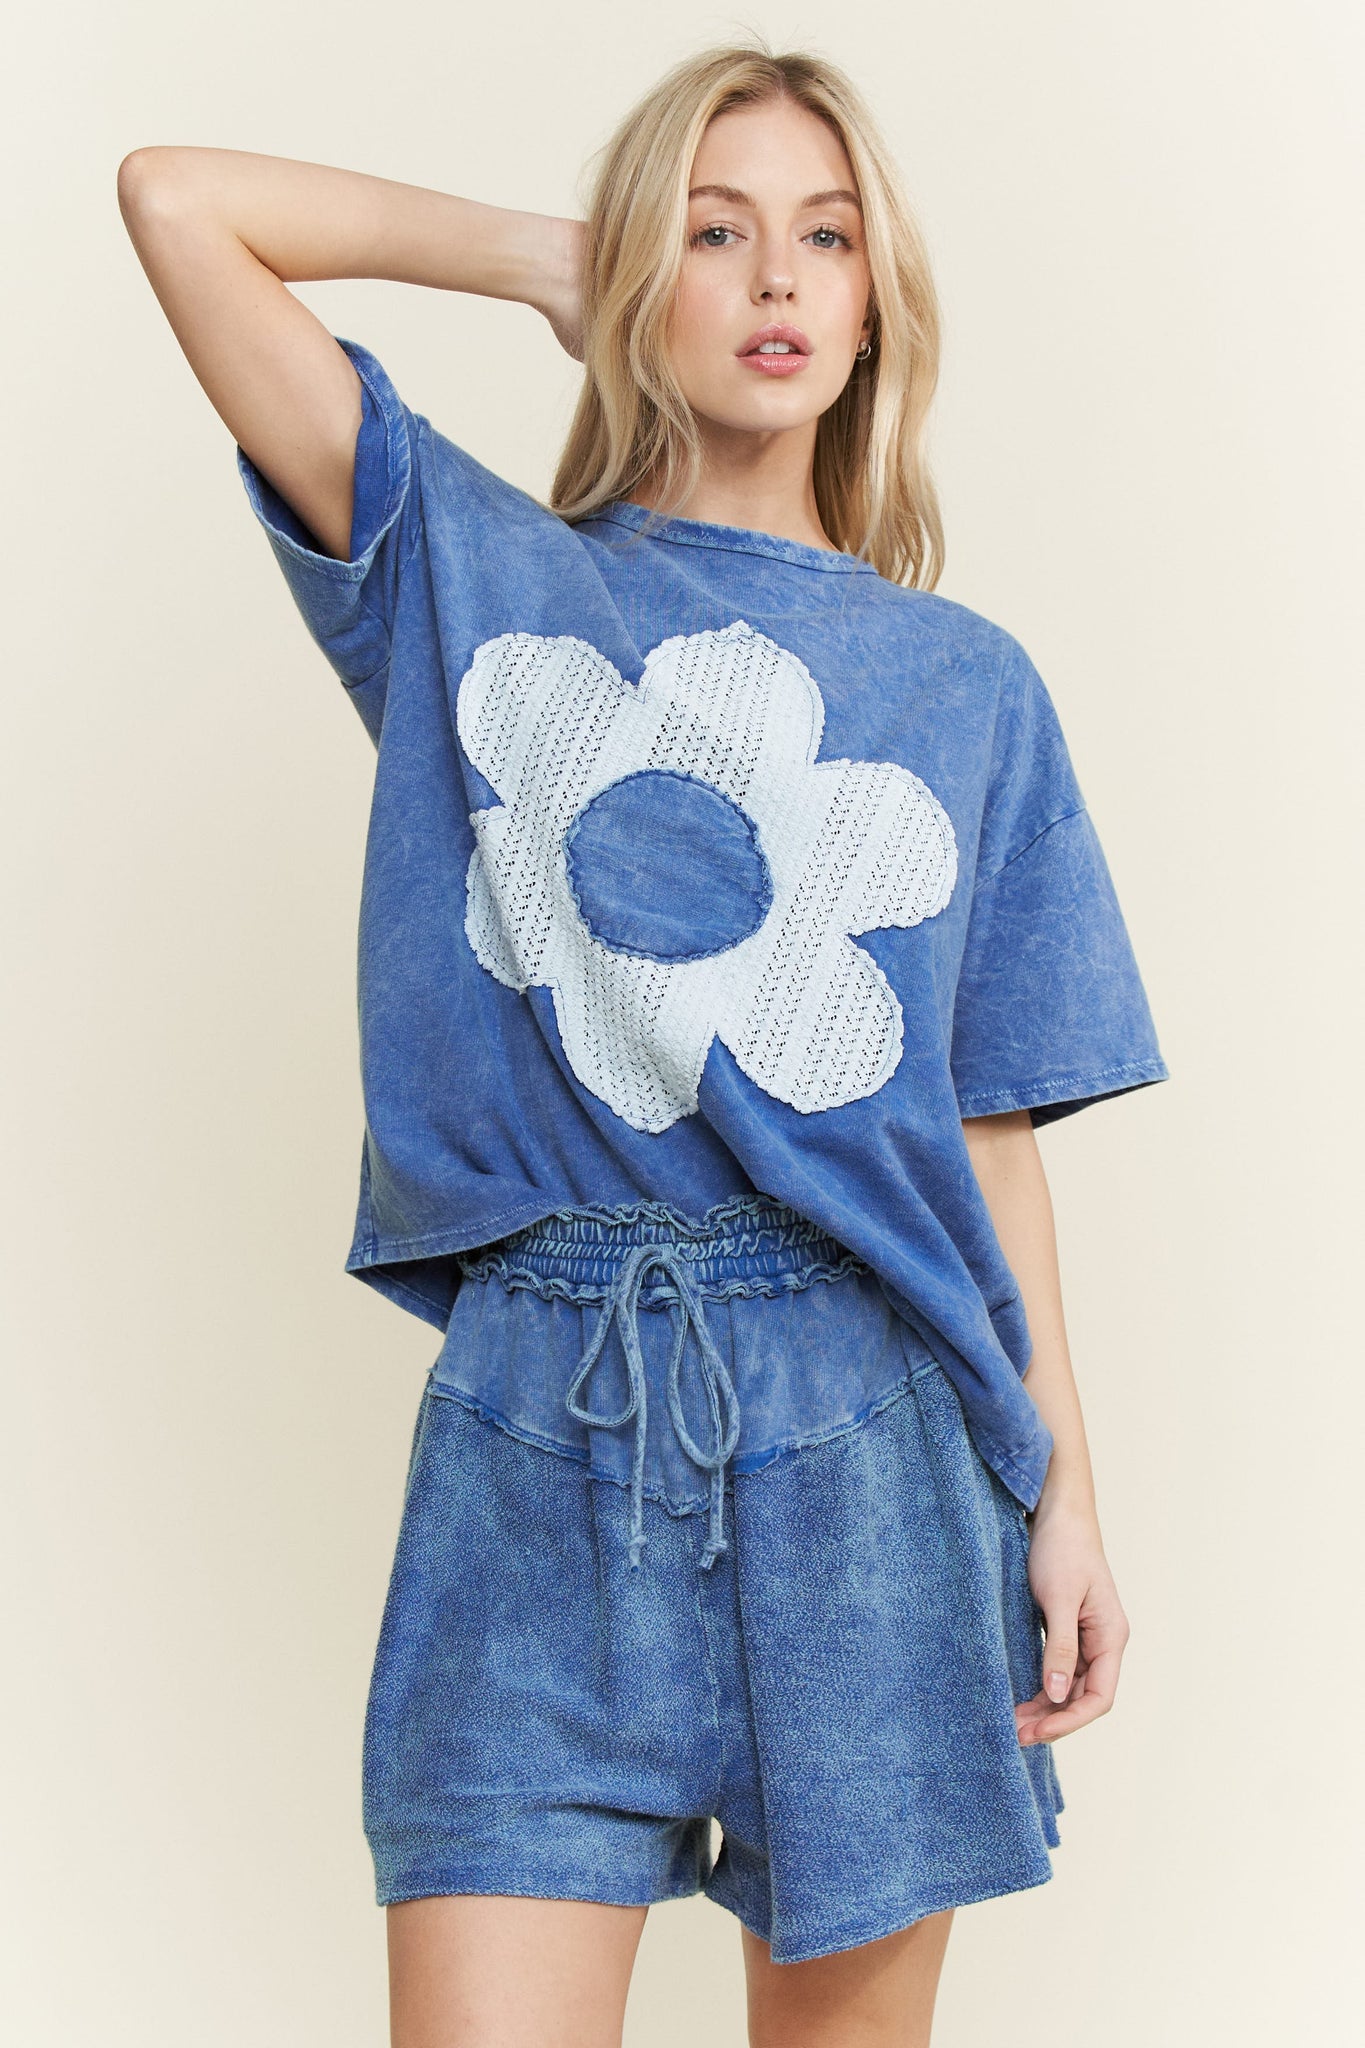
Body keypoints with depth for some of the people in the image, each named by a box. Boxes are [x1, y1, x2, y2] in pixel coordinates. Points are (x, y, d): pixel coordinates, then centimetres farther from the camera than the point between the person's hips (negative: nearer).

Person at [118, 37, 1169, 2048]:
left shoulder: (967, 683, 11)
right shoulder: (470, 578, 9)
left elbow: (990, 1120, 9)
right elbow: (175, 196, 3)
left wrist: (1066, 1490, 3)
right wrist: (550, 259, 11)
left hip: (868, 1426, 1)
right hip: (538, 1416, -1)